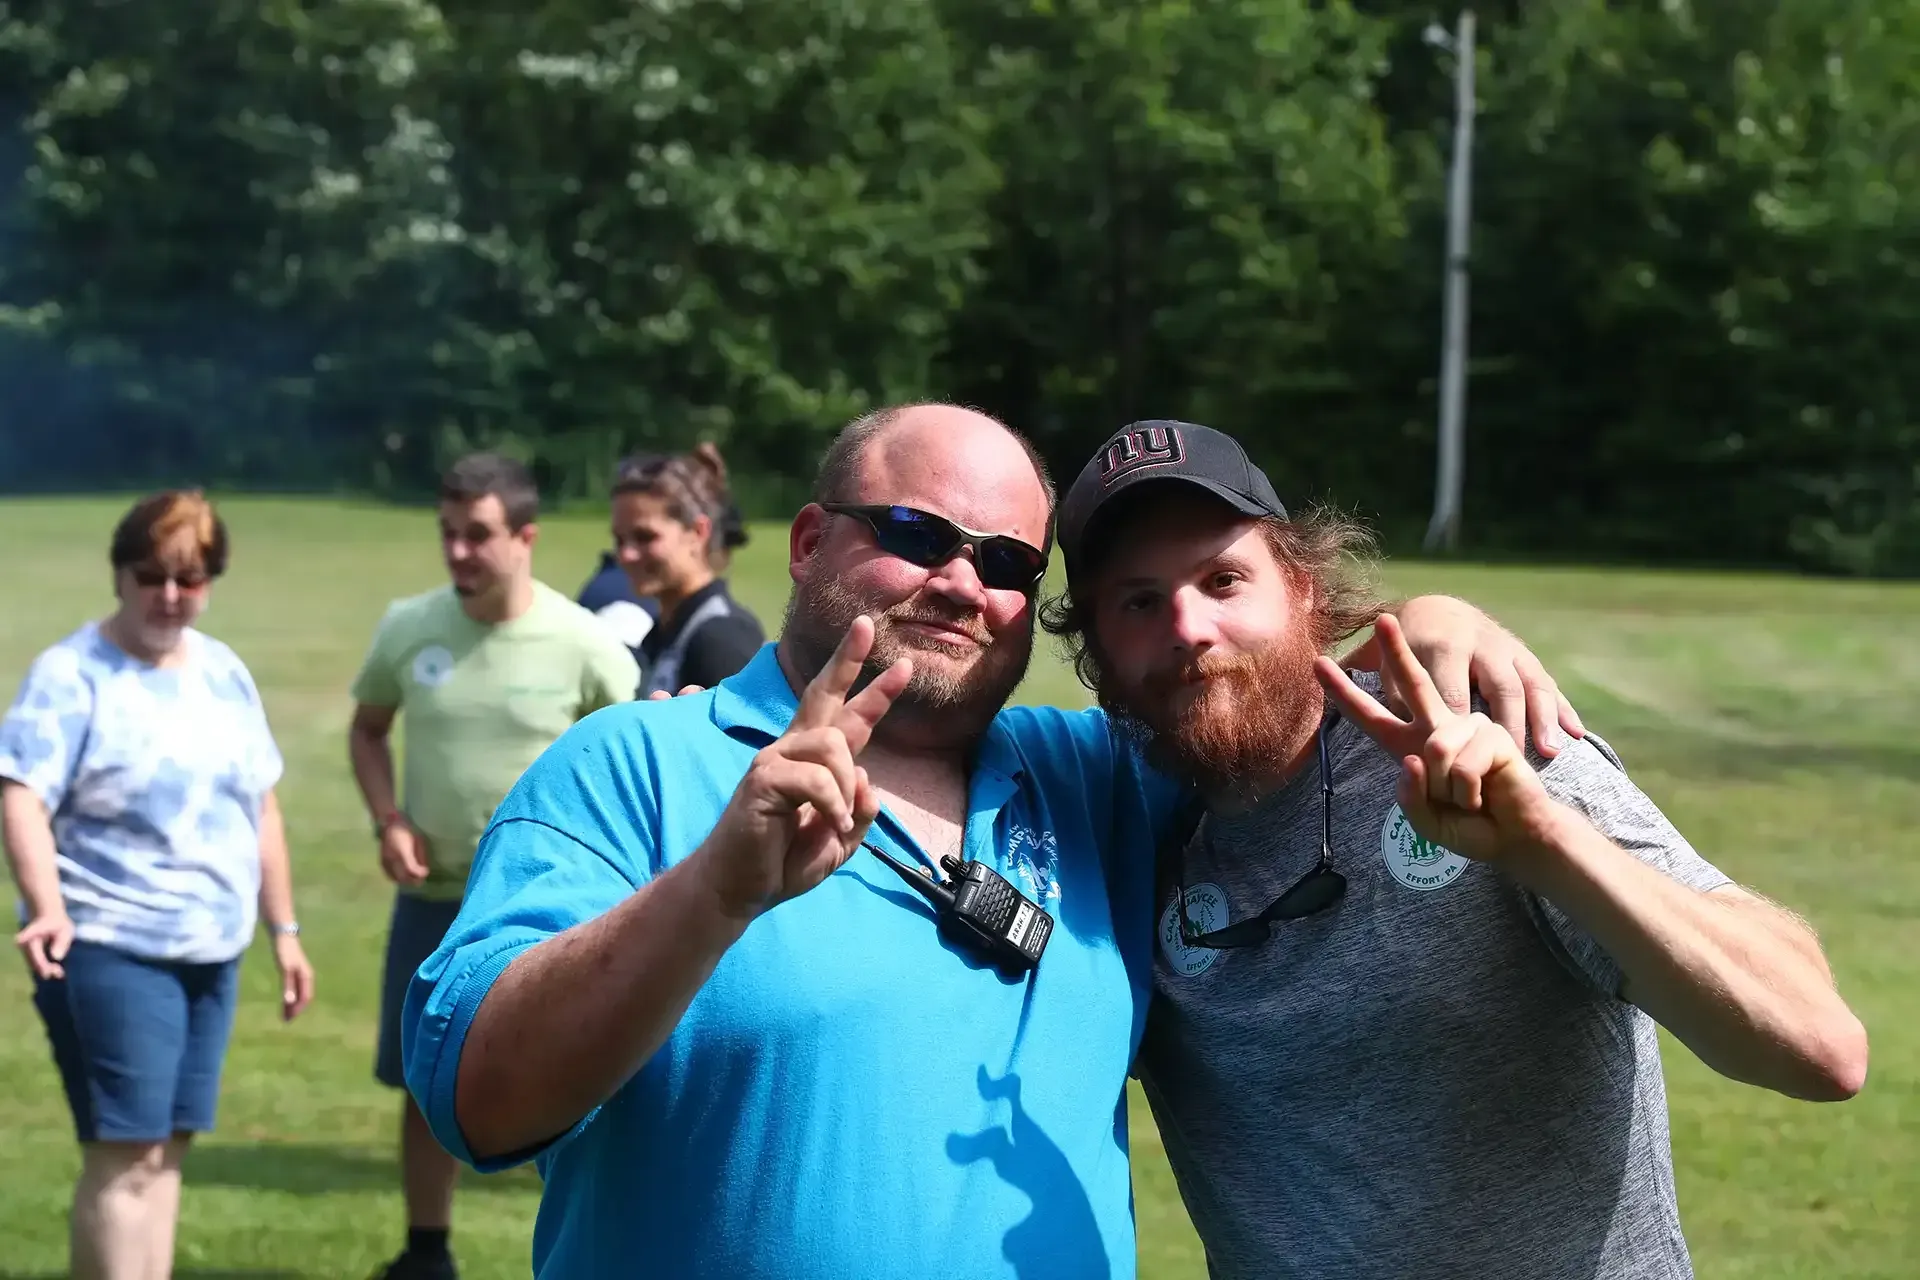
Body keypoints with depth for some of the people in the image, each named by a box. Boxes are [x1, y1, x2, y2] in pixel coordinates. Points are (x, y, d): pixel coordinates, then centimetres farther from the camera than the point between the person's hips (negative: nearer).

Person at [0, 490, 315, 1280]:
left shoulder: (223, 673, 12)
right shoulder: (72, 674, -8)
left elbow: (260, 808, 18)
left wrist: (283, 930, 17)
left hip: (212, 950, 7)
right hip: (109, 949, -7)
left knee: (166, 1147, 11)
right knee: (125, 1152, -10)